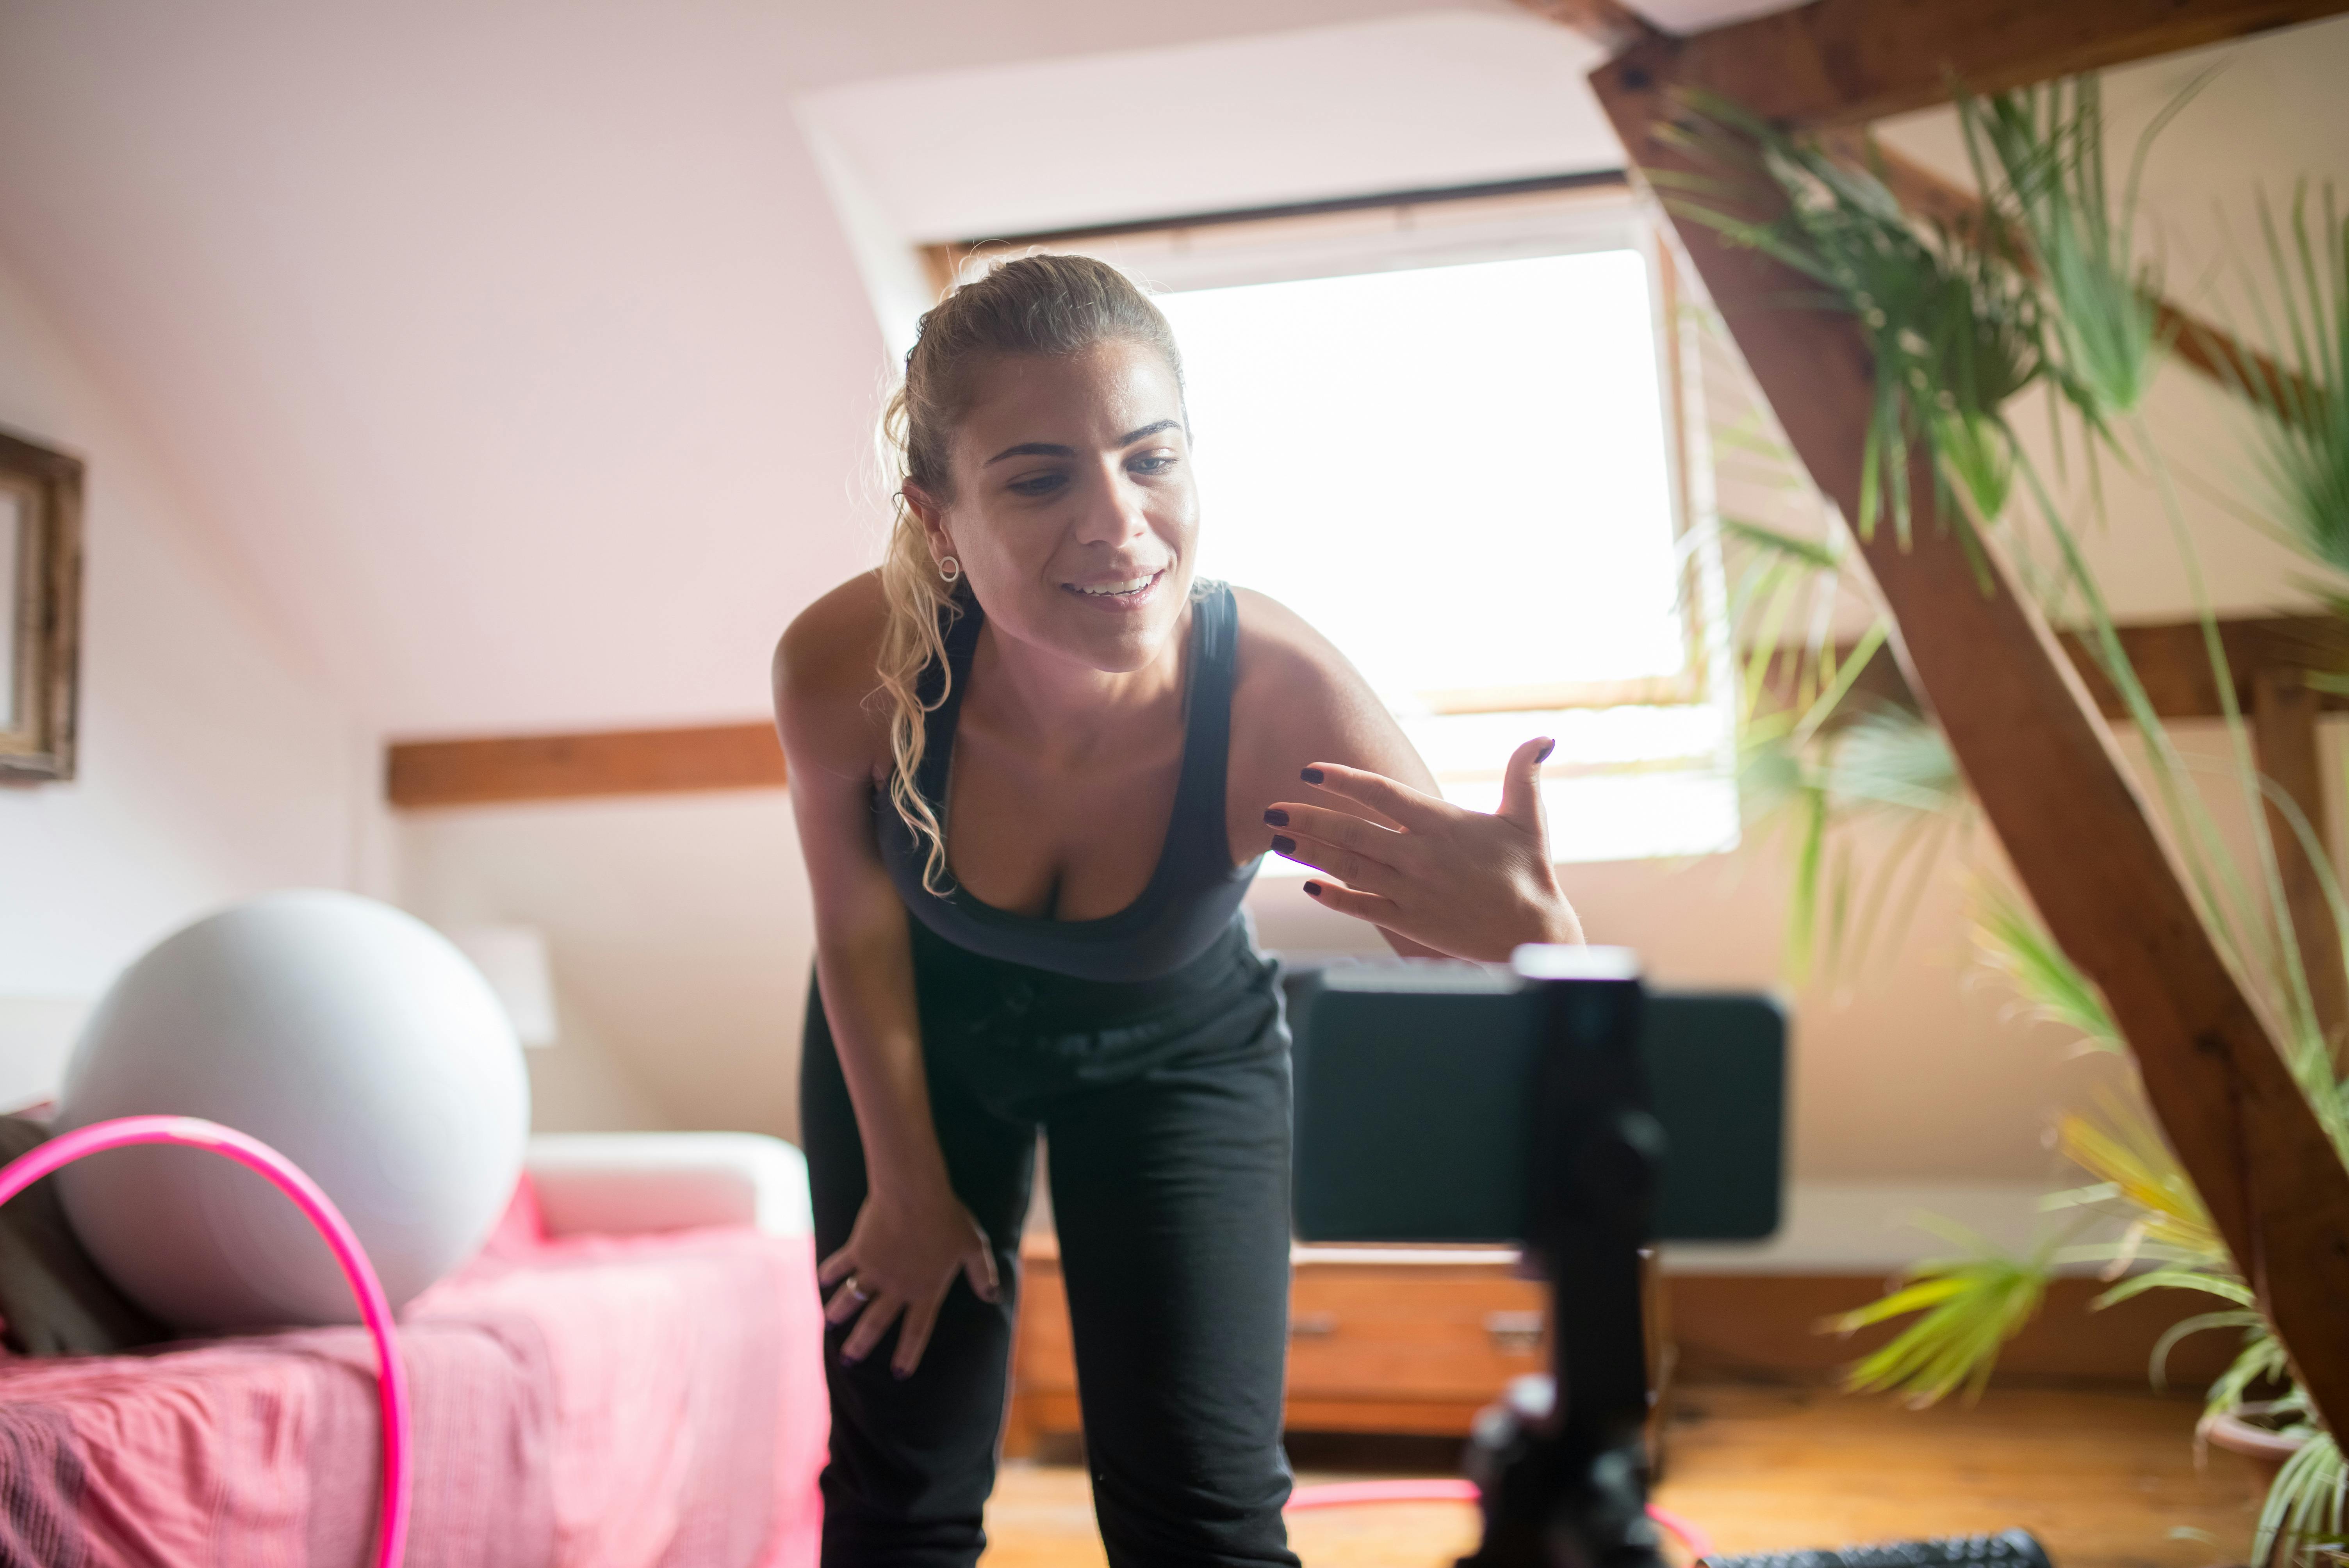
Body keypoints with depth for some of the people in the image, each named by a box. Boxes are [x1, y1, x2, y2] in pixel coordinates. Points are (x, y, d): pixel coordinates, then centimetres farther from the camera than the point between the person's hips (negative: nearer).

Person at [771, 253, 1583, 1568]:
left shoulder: (1282, 698, -37)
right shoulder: (847, 667, -34)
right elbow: (860, 930, -12)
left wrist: (1536, 946, -58)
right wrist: (909, 1184, 0)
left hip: (1181, 1052, -1)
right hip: (926, 1039, 1)